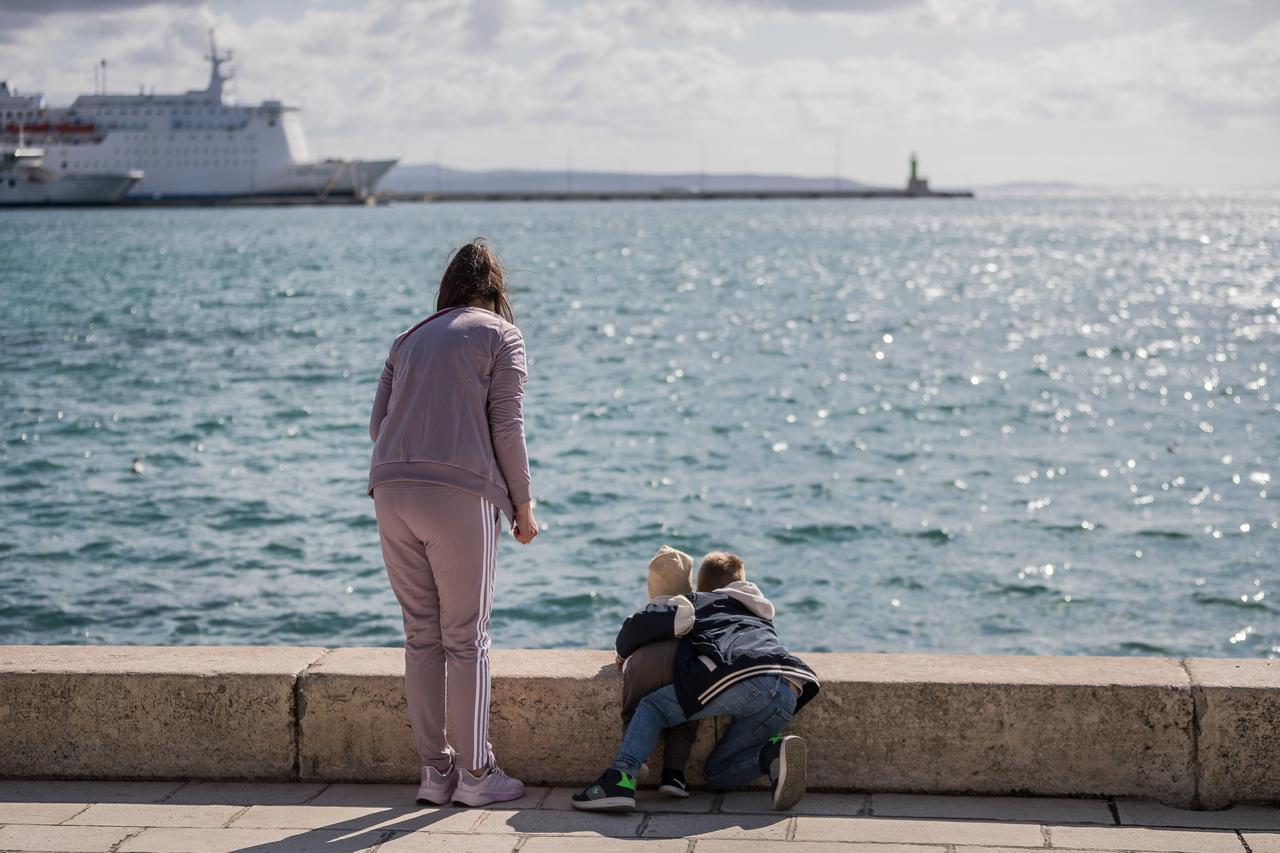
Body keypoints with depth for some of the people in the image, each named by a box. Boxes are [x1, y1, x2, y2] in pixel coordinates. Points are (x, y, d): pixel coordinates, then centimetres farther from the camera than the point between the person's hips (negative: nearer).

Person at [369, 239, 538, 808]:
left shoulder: (410, 339, 22)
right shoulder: (500, 335, 7)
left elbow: (378, 423, 17)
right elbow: (507, 427, -1)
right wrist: (523, 504, 6)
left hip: (392, 494, 5)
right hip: (460, 495, -5)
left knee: (422, 637, 9)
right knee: (466, 638, 1)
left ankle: (433, 771, 12)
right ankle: (475, 774, 6)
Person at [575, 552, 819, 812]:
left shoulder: (696, 602, 24)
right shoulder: (760, 612, 41)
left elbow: (640, 624, 13)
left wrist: (624, 652, 33)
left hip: (741, 678, -5)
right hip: (788, 695, 5)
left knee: (652, 707, 13)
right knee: (717, 773, 17)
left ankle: (620, 779, -9)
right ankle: (775, 753, -10)